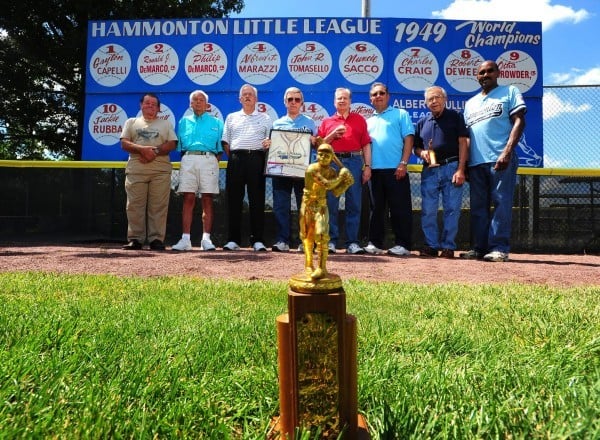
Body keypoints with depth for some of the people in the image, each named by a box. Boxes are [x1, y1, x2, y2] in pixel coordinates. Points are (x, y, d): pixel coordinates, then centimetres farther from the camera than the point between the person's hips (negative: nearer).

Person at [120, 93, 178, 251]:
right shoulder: (131, 122, 20)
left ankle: (156, 239, -4)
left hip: (161, 169, -1)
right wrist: (143, 149, -12)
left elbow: (172, 144, 4)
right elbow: (124, 143, 6)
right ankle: (135, 239, 0)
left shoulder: (166, 124, 19)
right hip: (136, 169, 1)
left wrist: (155, 151, -12)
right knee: (135, 205, -4)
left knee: (159, 206, -6)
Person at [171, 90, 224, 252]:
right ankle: (185, 239, -7)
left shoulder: (216, 122, 17)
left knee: (207, 200, -4)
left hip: (209, 160, -1)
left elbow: (220, 148, 11)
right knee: (188, 199, -6)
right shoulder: (184, 121, 21)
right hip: (188, 160, 1)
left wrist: (215, 161, -1)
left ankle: (206, 239, -3)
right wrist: (185, 159, 4)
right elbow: (179, 146, 17)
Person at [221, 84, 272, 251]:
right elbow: (225, 141, 17)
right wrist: (232, 157, 4)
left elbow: (271, 140, 9)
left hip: (256, 158, -1)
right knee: (234, 200, 0)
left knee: (257, 200, -3)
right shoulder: (232, 117, 20)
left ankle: (257, 240, 1)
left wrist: (268, 144, -13)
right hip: (236, 158, 2)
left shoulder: (265, 118, 16)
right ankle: (233, 240, 5)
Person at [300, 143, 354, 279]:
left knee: (321, 235, -14)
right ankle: (309, 265, 25)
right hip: (307, 205, -1)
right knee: (307, 236, 9)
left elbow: (335, 193, -1)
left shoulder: (332, 172, -1)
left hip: (321, 207, 1)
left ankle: (322, 268, -10)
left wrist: (347, 183, -10)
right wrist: (340, 177, -16)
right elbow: (327, 184, -25)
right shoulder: (311, 169, -16)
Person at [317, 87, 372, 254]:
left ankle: (352, 242, 5)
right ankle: (331, 241, 6)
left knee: (354, 204, 0)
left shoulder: (359, 119, 13)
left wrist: (367, 166, 0)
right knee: (331, 204, -1)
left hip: (354, 161, 0)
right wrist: (333, 135, -4)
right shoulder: (327, 122, 15)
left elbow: (366, 144, 8)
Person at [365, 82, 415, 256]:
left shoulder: (400, 114, 7)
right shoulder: (369, 121, 21)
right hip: (374, 170, 5)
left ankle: (403, 244, 2)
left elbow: (409, 139, -2)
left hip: (395, 169, -5)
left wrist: (403, 163, -13)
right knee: (376, 208, 8)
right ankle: (375, 243, 14)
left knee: (400, 208, -3)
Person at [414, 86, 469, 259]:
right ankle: (431, 245, 11)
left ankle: (448, 246, 4)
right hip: (429, 170, 4)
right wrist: (422, 153, -4)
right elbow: (416, 147, 22)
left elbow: (463, 143, -1)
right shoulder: (422, 122, 17)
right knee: (428, 211, 2)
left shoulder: (455, 117, 6)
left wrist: (460, 169, -11)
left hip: (451, 168, -3)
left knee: (452, 209, -3)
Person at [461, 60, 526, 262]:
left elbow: (519, 122, -2)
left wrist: (507, 151, -16)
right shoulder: (470, 103, 24)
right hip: (475, 162, 6)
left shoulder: (510, 92, 10)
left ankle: (499, 248, -5)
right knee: (478, 207, 6)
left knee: (501, 204, -8)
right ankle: (479, 248, 11)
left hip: (501, 159, -6)